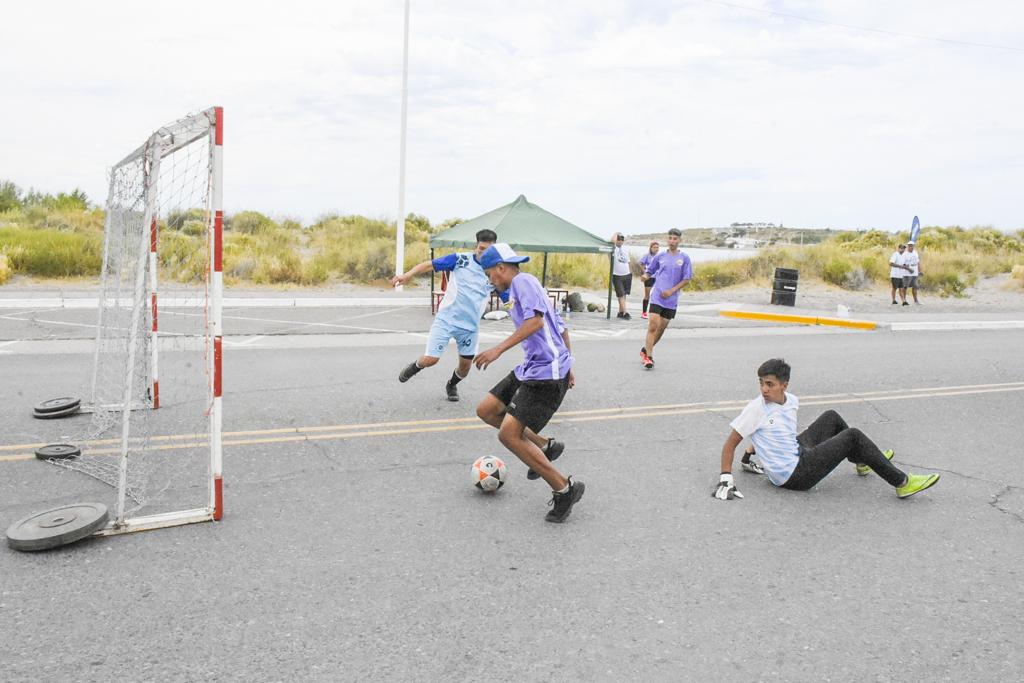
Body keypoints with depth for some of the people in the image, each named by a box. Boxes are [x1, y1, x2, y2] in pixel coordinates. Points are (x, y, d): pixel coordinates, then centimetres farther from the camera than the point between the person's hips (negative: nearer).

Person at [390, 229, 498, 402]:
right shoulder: (460, 259, -9)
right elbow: (429, 264, -11)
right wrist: (407, 275, -25)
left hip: (470, 326, 3)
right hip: (446, 319, -3)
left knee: (465, 366, 11)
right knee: (430, 359, -8)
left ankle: (451, 385, 44)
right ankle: (414, 367, 28)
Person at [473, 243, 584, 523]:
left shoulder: (522, 281, -8)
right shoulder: (523, 286, 22)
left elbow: (536, 320, -25)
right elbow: (562, 329, 25)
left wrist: (499, 349, -27)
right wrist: (566, 367, 29)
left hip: (546, 374, -10)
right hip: (530, 369, 10)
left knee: (508, 435, -13)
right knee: (486, 411, 12)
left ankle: (565, 489, -3)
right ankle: (543, 446, 20)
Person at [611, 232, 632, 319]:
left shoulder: (626, 249, 10)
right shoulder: (613, 249, -7)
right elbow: (612, 240, -28)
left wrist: (631, 272, 17)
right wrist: (616, 233, -9)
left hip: (627, 275, 5)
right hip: (617, 276, -5)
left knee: (624, 295, 9)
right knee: (621, 295, -8)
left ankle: (620, 312, 17)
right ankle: (624, 313, -10)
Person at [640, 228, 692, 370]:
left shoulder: (684, 258, 1)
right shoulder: (660, 256, 5)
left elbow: (687, 278, 0)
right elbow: (649, 271, 13)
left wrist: (672, 290, -10)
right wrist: (646, 276, -10)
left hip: (671, 299, 1)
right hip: (657, 297, -1)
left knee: (661, 328, 8)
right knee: (653, 326, -14)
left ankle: (646, 350, 28)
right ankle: (649, 357, -11)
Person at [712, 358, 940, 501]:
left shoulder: (791, 401, 4)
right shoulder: (756, 409, -17)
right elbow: (730, 443, -16)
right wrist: (725, 479, -21)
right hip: (793, 475, -8)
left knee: (831, 417, 22)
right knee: (853, 436, -10)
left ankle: (863, 461, 39)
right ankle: (902, 482, 0)